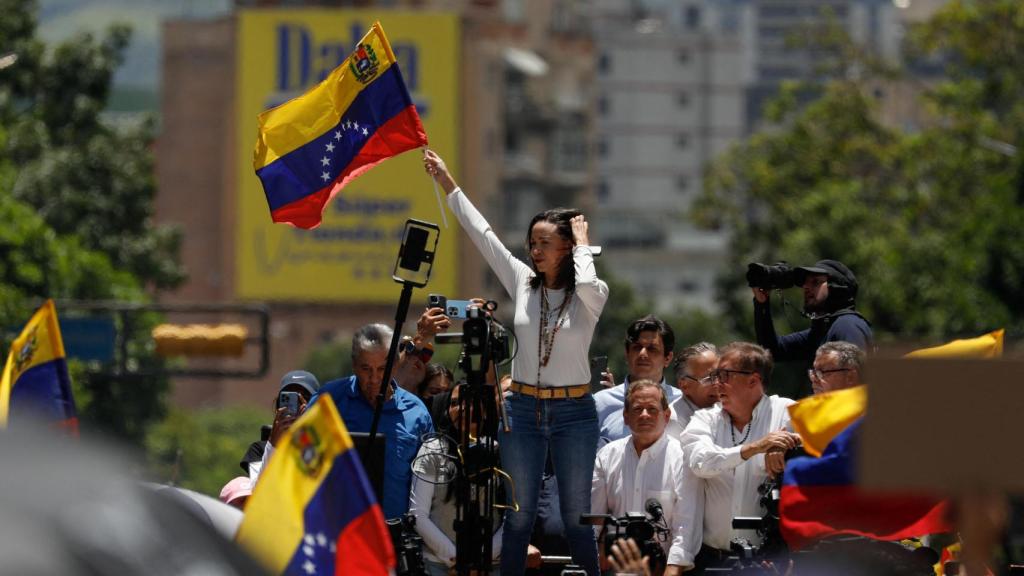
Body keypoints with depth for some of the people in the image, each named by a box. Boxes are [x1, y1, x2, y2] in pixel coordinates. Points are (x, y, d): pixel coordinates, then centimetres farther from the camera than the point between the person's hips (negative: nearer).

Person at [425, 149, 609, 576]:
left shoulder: (591, 295, -4)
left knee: (576, 516, 0)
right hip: (523, 409, 3)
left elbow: (587, 287, -30)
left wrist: (582, 245, -13)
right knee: (519, 514, 6)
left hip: (574, 412, -3)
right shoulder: (522, 282, 5)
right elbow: (482, 234, 6)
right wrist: (447, 184, 6)